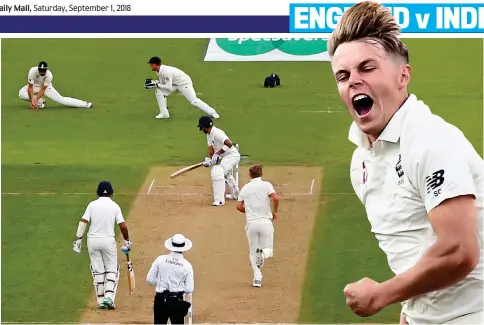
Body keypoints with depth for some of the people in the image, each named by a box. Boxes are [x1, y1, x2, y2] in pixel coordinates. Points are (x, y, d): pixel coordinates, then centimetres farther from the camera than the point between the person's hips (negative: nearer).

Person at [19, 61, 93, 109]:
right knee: (22, 94, -28)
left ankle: (84, 104, -10)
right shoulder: (33, 71, -34)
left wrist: (36, 100, -34)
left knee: (60, 99, -13)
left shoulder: (49, 75, -31)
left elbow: (43, 89, -25)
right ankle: (40, 101, -8)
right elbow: (30, 87, -29)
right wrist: (32, 100, -38)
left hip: (46, 86, -1)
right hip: (34, 86, 1)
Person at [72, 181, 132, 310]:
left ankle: (101, 301, 10)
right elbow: (123, 226, -6)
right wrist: (127, 241, 8)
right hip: (108, 240, -1)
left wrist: (78, 240, -5)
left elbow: (83, 222, -8)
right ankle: (109, 298, -9)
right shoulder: (114, 206, -1)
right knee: (111, 270, 9)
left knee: (97, 271, 10)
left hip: (93, 240, 1)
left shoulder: (92, 205, 0)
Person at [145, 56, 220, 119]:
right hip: (174, 84, 9)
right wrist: (152, 82, -10)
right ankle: (164, 113, 2)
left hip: (184, 83, -9)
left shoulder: (166, 71, -33)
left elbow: (169, 88, -34)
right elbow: (163, 83, 5)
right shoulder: (159, 71, -4)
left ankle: (212, 113, -3)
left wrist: (156, 85, -31)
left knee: (194, 101, -15)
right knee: (159, 91, -4)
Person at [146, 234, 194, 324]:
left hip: (161, 299, 1)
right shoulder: (187, 265, -9)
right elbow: (190, 289, -7)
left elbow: (149, 279, -2)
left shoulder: (160, 259, -6)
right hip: (177, 301, -1)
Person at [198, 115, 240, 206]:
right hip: (224, 157, 11)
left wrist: (218, 153, -34)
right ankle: (235, 194, 54)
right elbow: (211, 150, 3)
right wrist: (209, 160, -15)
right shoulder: (209, 135, 7)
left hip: (232, 155, -11)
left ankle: (219, 200, -25)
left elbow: (229, 144, -36)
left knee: (217, 173, -24)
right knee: (226, 174, 32)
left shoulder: (216, 133, -25)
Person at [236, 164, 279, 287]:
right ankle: (263, 253, -27)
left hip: (251, 222, 2)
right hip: (265, 221, -2)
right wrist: (275, 212, 2)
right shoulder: (266, 185, 1)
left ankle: (257, 277, -7)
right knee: (268, 249, 12)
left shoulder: (245, 188, 10)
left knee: (253, 252, 13)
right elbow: (275, 198, -15)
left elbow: (239, 206, 6)